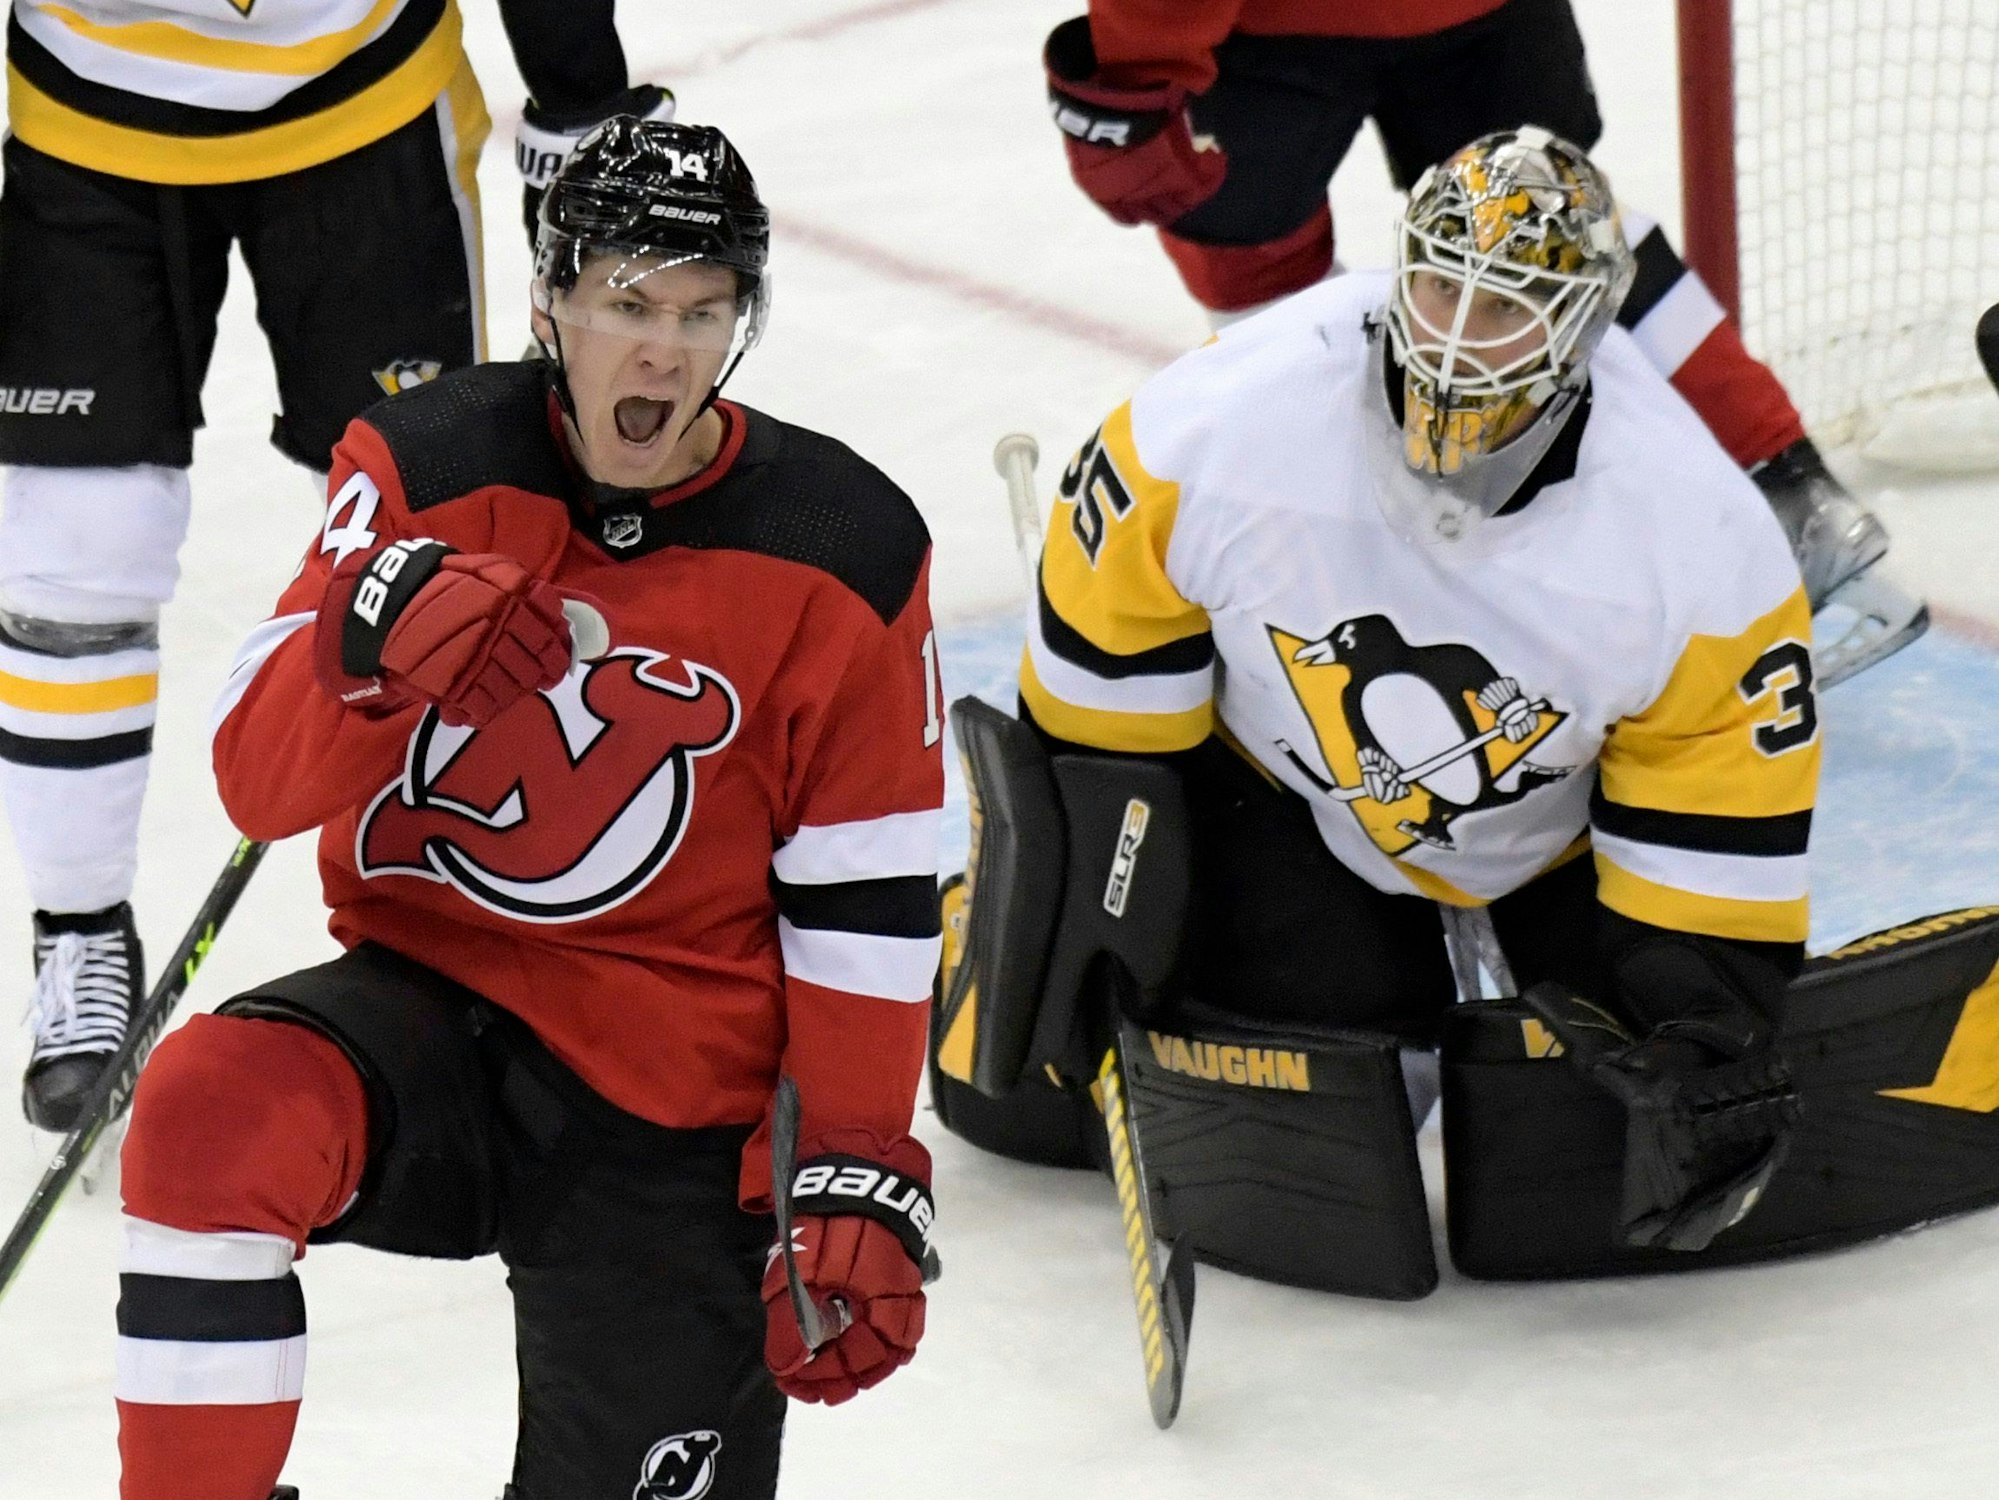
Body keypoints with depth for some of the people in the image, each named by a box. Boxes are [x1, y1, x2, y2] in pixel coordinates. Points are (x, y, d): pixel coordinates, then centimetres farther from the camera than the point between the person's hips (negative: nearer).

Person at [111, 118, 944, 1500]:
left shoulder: (843, 555, -7)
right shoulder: (431, 465, -6)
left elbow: (865, 907, -2)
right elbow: (259, 782, -11)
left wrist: (857, 1182, -6)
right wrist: (369, 646, -32)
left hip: (675, 1118, 0)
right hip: (431, 1000, 0)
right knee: (214, 1113, -31)